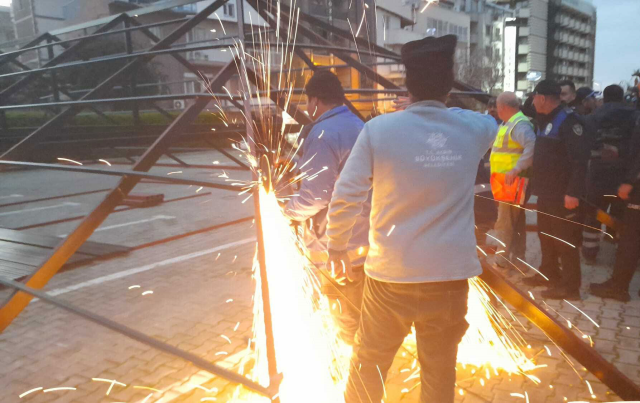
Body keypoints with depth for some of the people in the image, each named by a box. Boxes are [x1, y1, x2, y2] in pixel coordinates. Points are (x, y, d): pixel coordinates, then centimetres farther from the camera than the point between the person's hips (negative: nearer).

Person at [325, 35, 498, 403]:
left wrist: (337, 246, 4)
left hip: (391, 273, -2)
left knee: (368, 364, 18)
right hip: (451, 274, 3)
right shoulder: (474, 127, -2)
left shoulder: (378, 129, -13)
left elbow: (345, 198, -12)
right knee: (440, 371, 19)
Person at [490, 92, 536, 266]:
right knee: (516, 222, 17)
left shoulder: (520, 124, -18)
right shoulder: (508, 124, 16)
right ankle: (517, 257, 27)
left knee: (505, 223, -5)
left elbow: (532, 146, -32)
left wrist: (517, 169, -37)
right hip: (507, 181, 10)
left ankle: (502, 260, 3)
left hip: (513, 181, -10)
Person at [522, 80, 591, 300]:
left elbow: (580, 160, -22)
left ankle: (570, 286, 7)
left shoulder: (569, 120, -16)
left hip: (563, 195, -9)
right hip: (546, 192, 10)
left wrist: (574, 192, -26)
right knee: (546, 236, 19)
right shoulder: (545, 121, 14)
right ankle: (549, 274, 33)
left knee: (565, 241, -2)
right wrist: (535, 183, 18)